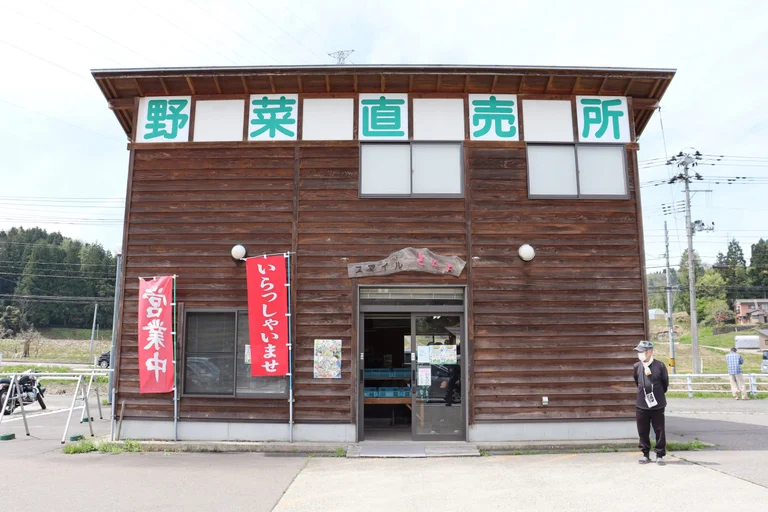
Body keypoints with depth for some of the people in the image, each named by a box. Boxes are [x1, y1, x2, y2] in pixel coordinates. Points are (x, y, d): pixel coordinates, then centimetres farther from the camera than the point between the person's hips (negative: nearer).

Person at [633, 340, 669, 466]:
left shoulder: (660, 366, -9)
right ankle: (646, 454, 21)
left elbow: (665, 383, 4)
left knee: (660, 431, 5)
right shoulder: (637, 366, 0)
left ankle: (660, 455, 18)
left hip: (657, 405, -3)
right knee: (643, 432, 8)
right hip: (642, 405, 3)